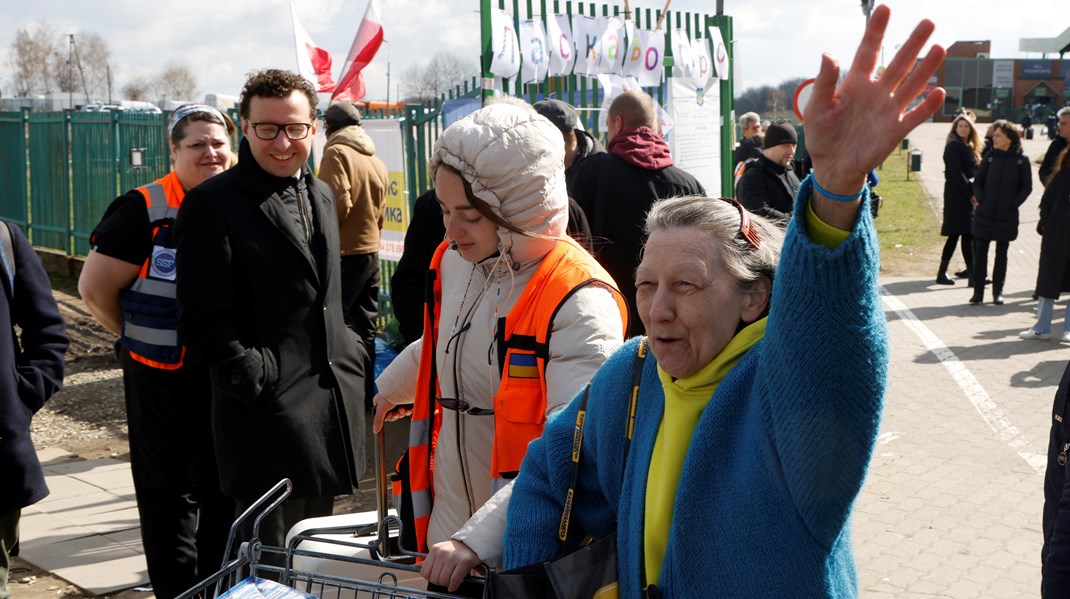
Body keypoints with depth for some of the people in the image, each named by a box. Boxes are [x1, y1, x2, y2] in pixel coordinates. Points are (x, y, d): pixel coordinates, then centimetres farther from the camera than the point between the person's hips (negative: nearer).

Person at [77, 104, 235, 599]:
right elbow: (96, 289, -6)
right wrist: (143, 339, 2)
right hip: (162, 380, -3)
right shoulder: (144, 210, -9)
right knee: (168, 493, 8)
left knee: (225, 489, 13)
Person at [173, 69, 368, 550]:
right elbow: (203, 322, -13)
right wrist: (257, 379, -19)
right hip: (267, 416, -7)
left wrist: (352, 353, 11)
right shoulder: (212, 204, -9)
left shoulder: (320, 195, 15)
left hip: (329, 411, 7)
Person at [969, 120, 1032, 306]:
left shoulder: (1021, 159, -4)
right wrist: (981, 199, -7)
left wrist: (1014, 203, -9)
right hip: (984, 214, 1)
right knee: (980, 252, 1)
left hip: (1007, 216, -1)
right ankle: (978, 291, 6)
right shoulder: (990, 156, 1)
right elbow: (977, 182, 6)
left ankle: (998, 292, 17)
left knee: (1001, 254, 9)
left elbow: (1026, 187, 1)